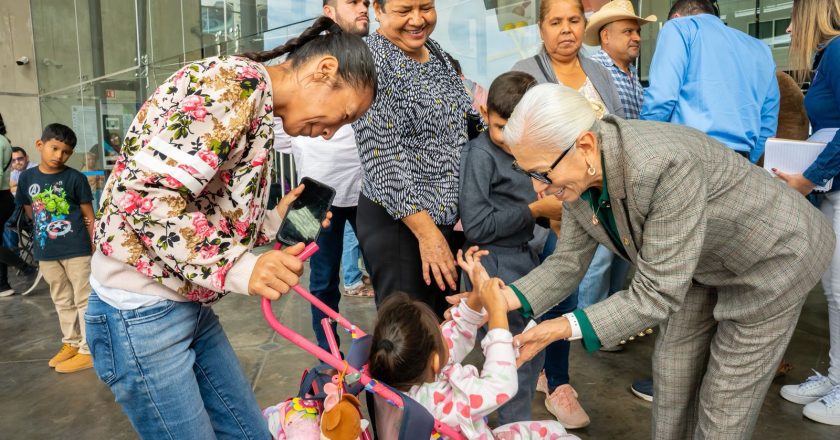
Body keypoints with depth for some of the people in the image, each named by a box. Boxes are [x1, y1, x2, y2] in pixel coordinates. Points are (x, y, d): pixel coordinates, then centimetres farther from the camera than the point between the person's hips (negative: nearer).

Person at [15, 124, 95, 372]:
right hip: (45, 252, 5)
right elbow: (30, 212, 14)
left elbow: (89, 215, -4)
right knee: (62, 301, 18)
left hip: (77, 249, -5)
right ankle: (71, 343, 33)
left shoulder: (75, 178, -8)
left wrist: (93, 246, -5)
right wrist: (43, 235, 8)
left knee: (83, 300, 3)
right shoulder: (26, 178, 3)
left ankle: (88, 351, 11)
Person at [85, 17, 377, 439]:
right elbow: (147, 195, -26)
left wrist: (274, 223, 5)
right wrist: (240, 268, -27)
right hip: (141, 311, -9)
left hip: (191, 305, 9)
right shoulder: (232, 81, -18)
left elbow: (215, 214, 12)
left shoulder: (261, 110, 12)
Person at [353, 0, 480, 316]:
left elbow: (458, 125, 20)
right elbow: (384, 159, -21)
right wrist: (425, 230, -23)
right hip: (399, 221, -8)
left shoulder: (435, 52, 9)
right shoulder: (373, 61, -15)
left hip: (448, 216, 8)